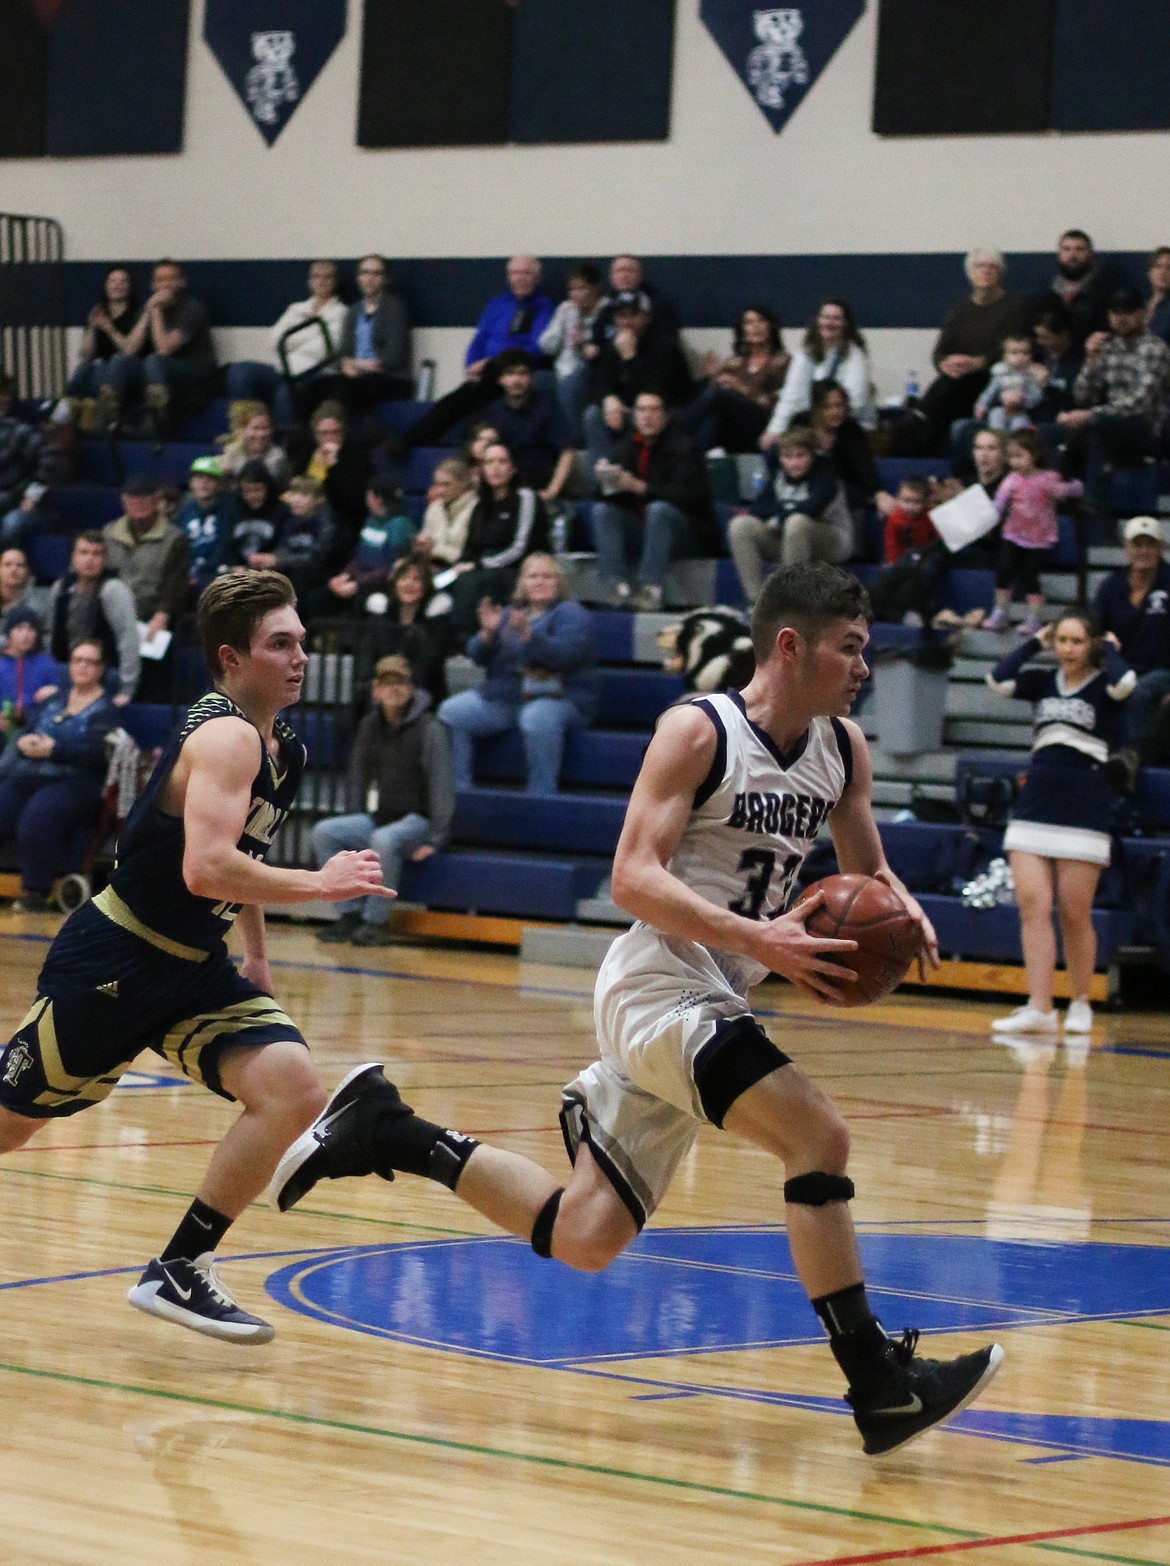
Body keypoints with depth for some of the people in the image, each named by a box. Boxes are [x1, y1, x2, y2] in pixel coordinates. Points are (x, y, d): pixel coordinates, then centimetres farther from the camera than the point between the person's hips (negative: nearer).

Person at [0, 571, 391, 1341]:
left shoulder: (280, 747, 8)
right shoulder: (225, 737, -20)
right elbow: (205, 869, -34)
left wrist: (256, 956, 25)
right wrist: (317, 883, -29)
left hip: (196, 968, 8)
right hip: (113, 962, -8)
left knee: (293, 1090, -12)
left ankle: (180, 1271, -5)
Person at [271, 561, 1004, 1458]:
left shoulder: (843, 749, 9)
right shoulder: (699, 734, -12)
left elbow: (869, 869, 22)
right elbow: (634, 879, -18)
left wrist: (901, 911, -2)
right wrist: (759, 939, -29)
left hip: (712, 1004, 8)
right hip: (660, 986, -8)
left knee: (583, 1239, 7)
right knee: (819, 1136, -24)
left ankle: (388, 1133, 20)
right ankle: (879, 1384, -20)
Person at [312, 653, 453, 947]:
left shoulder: (429, 729, -10)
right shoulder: (370, 725, 9)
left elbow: (441, 786, -14)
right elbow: (359, 777, 17)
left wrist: (435, 839, -19)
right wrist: (356, 822, 9)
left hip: (417, 821, -7)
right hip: (377, 818, 7)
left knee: (384, 840, -38)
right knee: (324, 832, -14)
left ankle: (376, 921, -25)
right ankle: (350, 915, -11)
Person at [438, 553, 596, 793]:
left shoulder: (571, 613, 2)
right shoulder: (509, 614, 19)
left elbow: (565, 654, -18)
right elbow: (478, 656, 12)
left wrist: (527, 635, -30)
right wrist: (487, 633, -9)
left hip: (558, 696, -6)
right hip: (504, 696, 6)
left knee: (538, 717, -40)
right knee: (452, 712, -13)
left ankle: (540, 798, -34)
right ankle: (456, 790, -12)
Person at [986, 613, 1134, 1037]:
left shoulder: (1102, 686, -1)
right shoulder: (1044, 682, 11)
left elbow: (1124, 682, -24)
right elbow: (999, 679, -5)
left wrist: (1109, 649, -6)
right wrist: (1035, 642, 3)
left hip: (1084, 818, -4)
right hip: (1034, 811, 4)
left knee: (1074, 916, 0)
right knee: (1033, 908, -7)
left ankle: (1080, 1004, 17)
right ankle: (1039, 1009, -10)